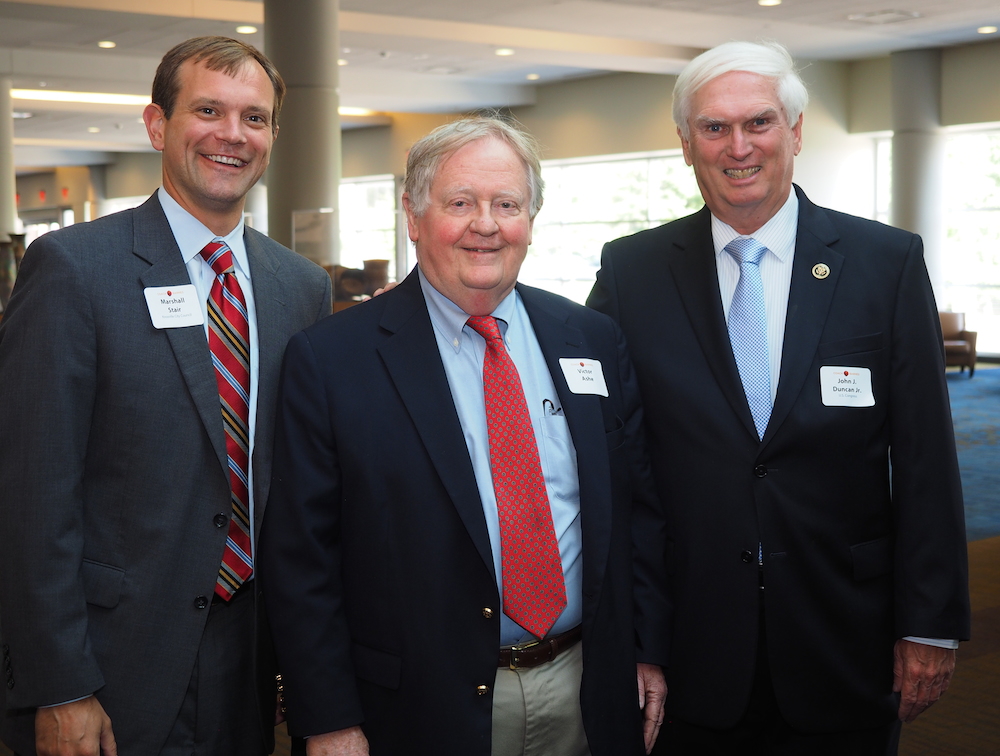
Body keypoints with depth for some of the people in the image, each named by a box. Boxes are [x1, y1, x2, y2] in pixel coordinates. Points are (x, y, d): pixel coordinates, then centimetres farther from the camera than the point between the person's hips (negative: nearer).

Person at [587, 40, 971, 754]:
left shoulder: (889, 263, -2)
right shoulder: (631, 271, 0)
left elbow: (925, 461, -2)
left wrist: (930, 624, -4)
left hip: (844, 649, 0)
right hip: (691, 655, 0)